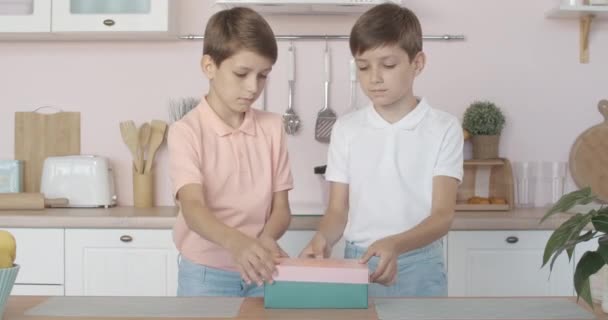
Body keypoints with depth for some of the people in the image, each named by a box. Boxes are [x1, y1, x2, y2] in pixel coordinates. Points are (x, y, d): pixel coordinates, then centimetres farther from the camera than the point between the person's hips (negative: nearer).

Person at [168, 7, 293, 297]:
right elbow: (192, 207, -23)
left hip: (259, 273, 3)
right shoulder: (186, 131, -11)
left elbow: (281, 207, 1)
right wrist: (236, 242, -42)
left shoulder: (272, 127, 1)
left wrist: (265, 241, -21)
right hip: (205, 274, -3)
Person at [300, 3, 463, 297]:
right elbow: (338, 210, 4)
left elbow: (443, 214, -11)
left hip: (419, 267, -1)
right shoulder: (346, 129, 3)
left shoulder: (443, 128, -4)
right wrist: (323, 238, -19)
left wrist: (394, 244, -28)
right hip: (359, 264, 2)